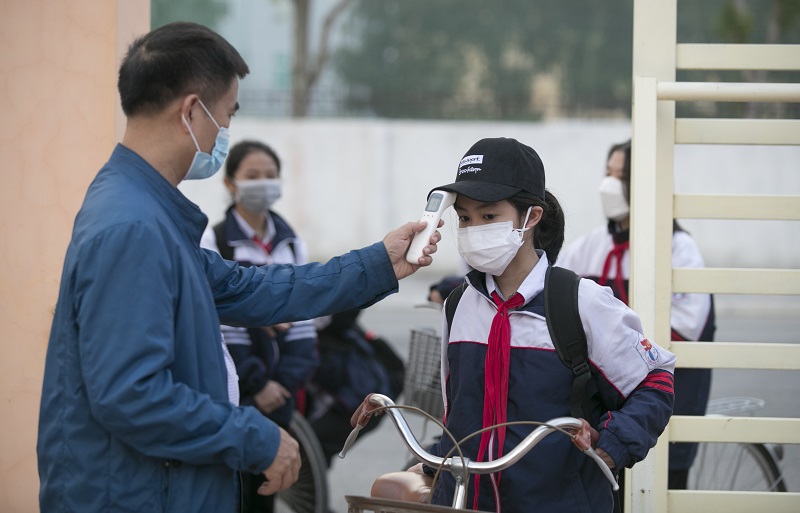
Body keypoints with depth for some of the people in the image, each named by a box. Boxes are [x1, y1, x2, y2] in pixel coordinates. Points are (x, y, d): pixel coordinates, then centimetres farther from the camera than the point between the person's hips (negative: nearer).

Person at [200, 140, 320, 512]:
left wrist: (288, 381, -5)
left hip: (278, 396, 5)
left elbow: (303, 323, 10)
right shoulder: (213, 242, -6)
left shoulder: (291, 245, 12)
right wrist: (256, 384, -12)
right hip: (231, 396, -5)